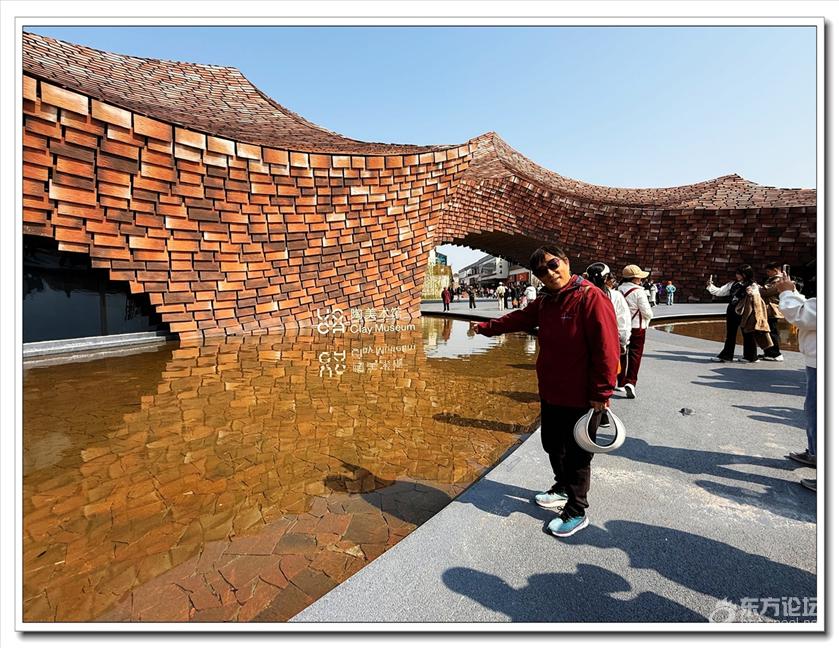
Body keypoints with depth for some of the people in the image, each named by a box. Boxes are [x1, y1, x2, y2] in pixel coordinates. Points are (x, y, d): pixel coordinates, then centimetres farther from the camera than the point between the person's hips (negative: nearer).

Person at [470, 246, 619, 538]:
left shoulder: (591, 298, -20)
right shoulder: (544, 301, 5)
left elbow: (606, 349, -22)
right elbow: (519, 318, 19)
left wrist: (601, 393, -20)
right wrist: (486, 327, 20)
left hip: (580, 396, -8)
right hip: (550, 392, 8)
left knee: (576, 454, 9)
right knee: (552, 445, 23)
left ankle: (576, 512, 29)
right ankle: (563, 489, 48)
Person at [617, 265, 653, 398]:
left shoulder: (618, 290, -1)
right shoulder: (639, 292, -15)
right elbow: (647, 312, -14)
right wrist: (648, 318, 8)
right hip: (637, 327, -5)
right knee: (635, 355, 2)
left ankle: (621, 383, 23)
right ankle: (631, 382, -8)